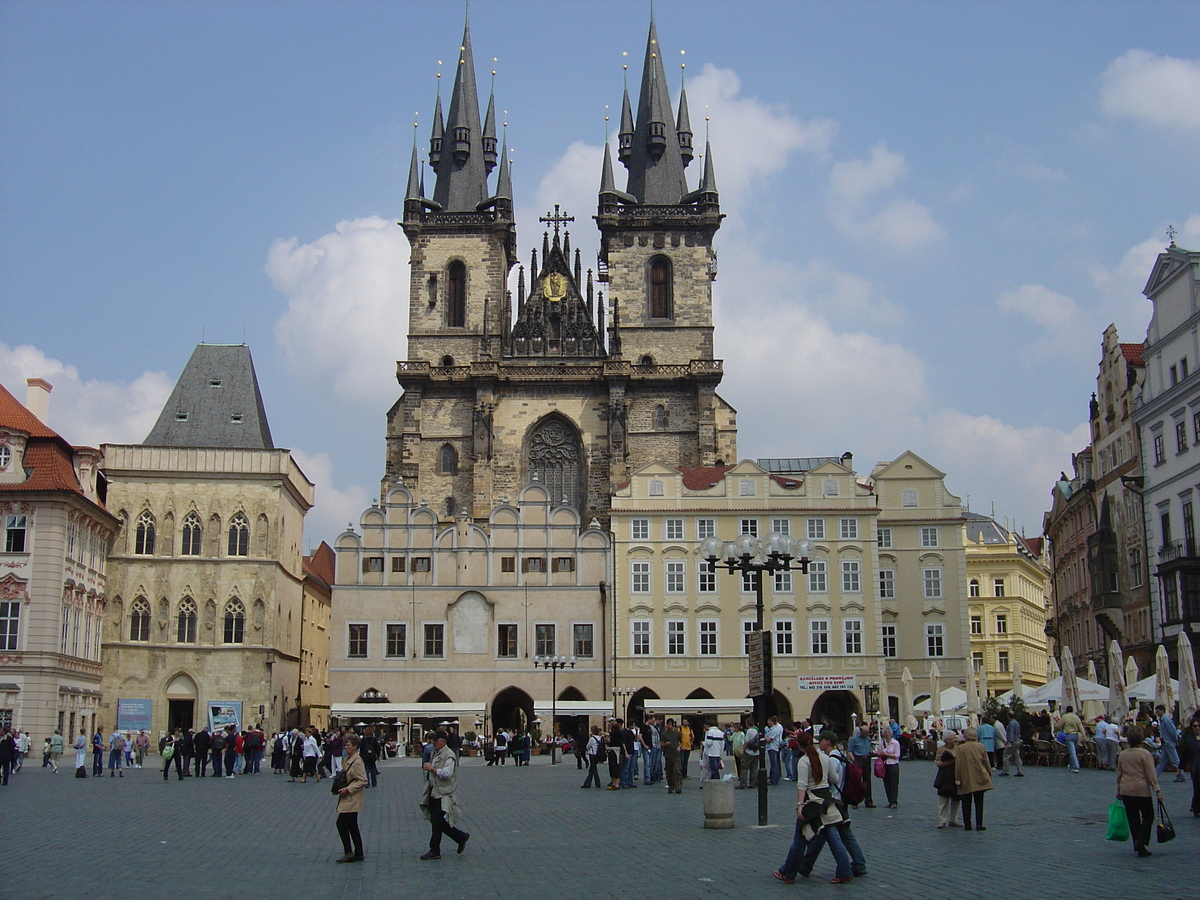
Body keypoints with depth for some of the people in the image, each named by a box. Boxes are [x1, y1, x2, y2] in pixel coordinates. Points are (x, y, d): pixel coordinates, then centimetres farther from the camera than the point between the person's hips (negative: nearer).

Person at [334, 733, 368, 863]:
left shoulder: (357, 762, -17)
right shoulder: (346, 760, 12)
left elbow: (362, 781, -19)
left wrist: (348, 789, -21)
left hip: (353, 798, -10)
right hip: (347, 799, 10)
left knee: (341, 823, -10)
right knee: (352, 826, 11)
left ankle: (348, 853, -3)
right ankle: (358, 854, 16)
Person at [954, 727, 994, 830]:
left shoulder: (960, 748, -5)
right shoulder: (981, 746, -1)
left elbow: (958, 765, -6)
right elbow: (987, 762, 4)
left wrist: (957, 779, -1)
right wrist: (989, 775, 16)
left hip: (966, 780, -1)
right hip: (980, 779, 1)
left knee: (966, 803, 8)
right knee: (979, 802, 6)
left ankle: (967, 825, 8)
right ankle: (979, 824, 2)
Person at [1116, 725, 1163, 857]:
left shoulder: (1122, 754, 7)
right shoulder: (1145, 754, -9)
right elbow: (1151, 774, -11)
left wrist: (1118, 790, 23)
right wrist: (1157, 790, -7)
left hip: (1125, 791, 5)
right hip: (1141, 791, -5)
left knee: (1133, 819, 9)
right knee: (1148, 816, 9)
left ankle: (1139, 847, 10)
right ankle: (1140, 840, -9)